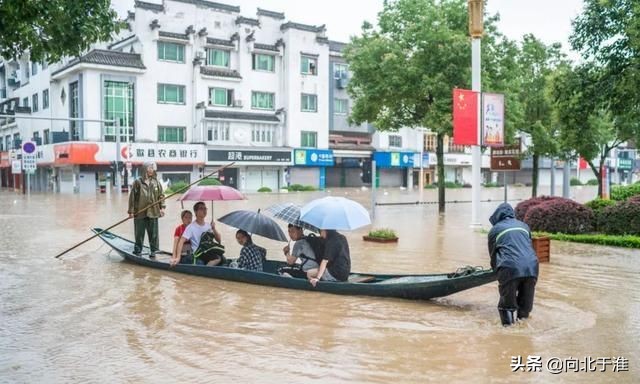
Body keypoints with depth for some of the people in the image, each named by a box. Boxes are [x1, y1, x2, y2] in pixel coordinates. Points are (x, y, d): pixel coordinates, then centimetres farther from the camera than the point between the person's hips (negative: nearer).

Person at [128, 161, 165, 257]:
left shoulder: (156, 182, 5)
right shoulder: (138, 182, -3)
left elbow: (161, 196, 10)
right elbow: (132, 197, -3)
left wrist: (162, 207, 1)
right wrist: (131, 211, -5)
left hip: (153, 212, 2)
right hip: (140, 212, -2)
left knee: (153, 233, 7)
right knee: (139, 233, 7)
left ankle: (153, 250, 18)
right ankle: (138, 250, 20)